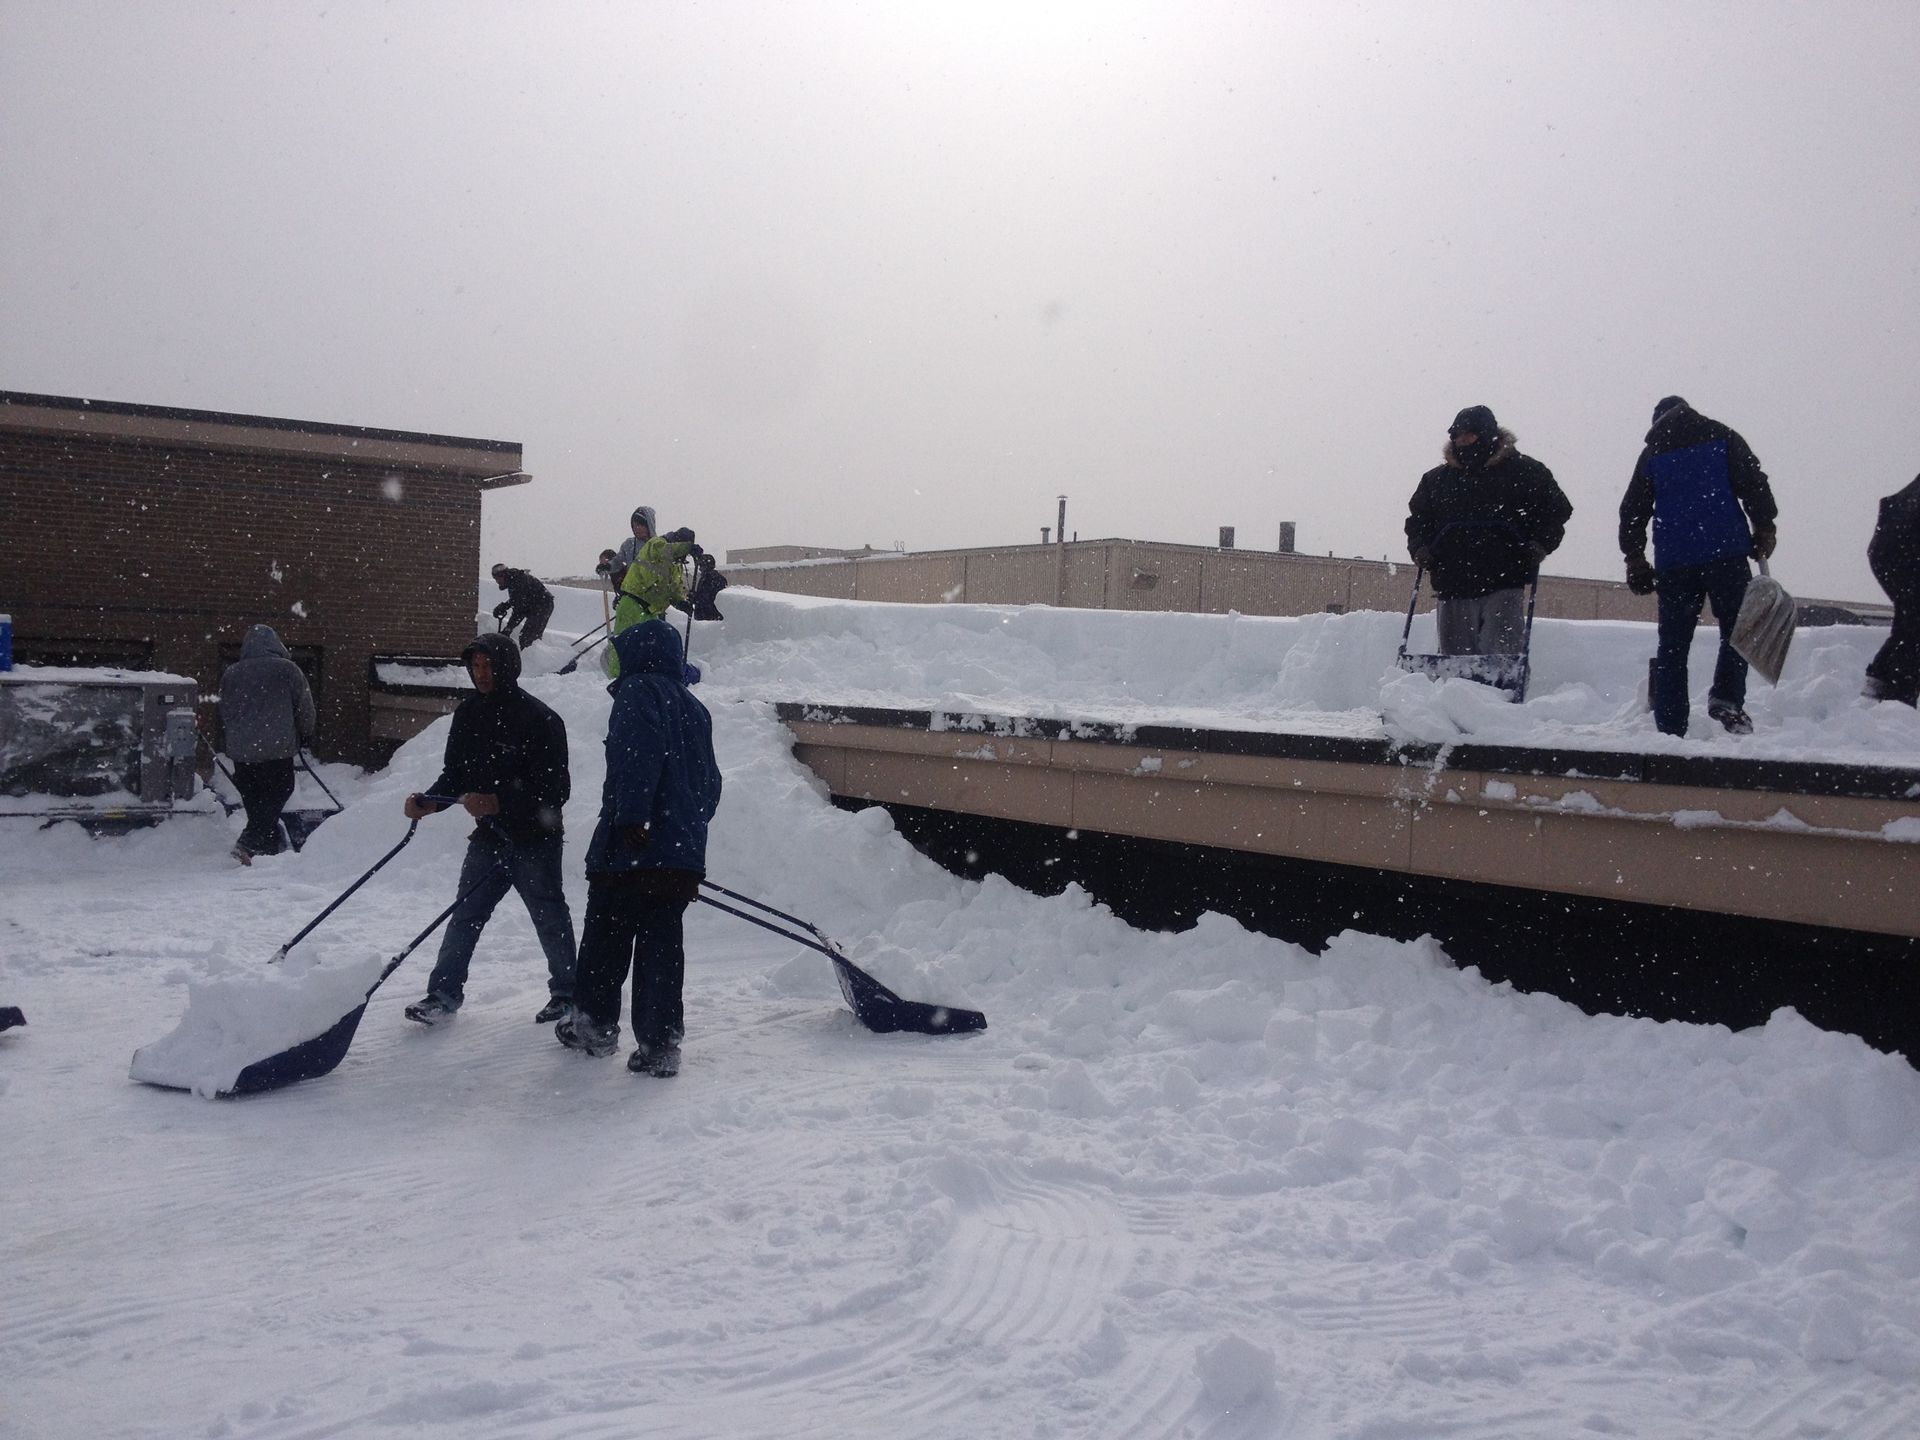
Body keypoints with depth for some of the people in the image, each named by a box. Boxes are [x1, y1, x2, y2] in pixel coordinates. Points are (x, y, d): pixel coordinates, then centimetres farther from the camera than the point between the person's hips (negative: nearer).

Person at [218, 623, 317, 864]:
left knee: (254, 800, 14)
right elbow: (305, 708, 1)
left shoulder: (231, 673, 9)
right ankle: (248, 843, -15)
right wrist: (306, 735, 18)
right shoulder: (288, 670, -3)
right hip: (278, 747, -4)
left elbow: (224, 714, 19)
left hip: (241, 750, 4)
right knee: (277, 795, 1)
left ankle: (268, 848, 16)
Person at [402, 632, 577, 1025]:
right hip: (489, 835, 6)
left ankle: (567, 993, 22)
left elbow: (553, 789, -20)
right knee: (465, 914, 5)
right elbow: (455, 775, 10)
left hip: (534, 839, -5)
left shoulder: (539, 719, -16)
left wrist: (498, 803, -30)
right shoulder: (469, 713, 5)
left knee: (550, 918, 7)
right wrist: (428, 801, -10)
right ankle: (444, 992, 12)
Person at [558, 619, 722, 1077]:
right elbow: (710, 784, 22)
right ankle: (660, 1045, 2)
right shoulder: (695, 709, 20)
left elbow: (640, 754, -21)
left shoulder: (639, 690, -4)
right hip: (684, 853, 6)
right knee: (662, 945, 6)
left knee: (605, 937, 11)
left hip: (631, 849, -6)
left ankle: (595, 1025, 24)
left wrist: (632, 817, -26)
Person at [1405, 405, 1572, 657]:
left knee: (1501, 655, -13)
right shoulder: (1435, 480, 15)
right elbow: (1418, 519, 24)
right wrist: (1419, 547, 4)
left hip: (1503, 585, -3)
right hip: (1452, 587, 4)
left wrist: (1540, 544, -8)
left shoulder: (1523, 471, 5)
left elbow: (1556, 509, 7)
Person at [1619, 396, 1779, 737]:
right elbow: (1753, 482, -1)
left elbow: (1632, 510, 13)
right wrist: (1764, 530, 4)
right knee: (1736, 626, 6)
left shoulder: (1651, 453, 15)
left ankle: (1669, 728, 2)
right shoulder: (1721, 437, 10)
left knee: (1672, 643, 5)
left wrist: (1635, 562, 15)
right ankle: (1727, 698, -15)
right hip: (1725, 552, -2)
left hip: (1673, 560, 2)